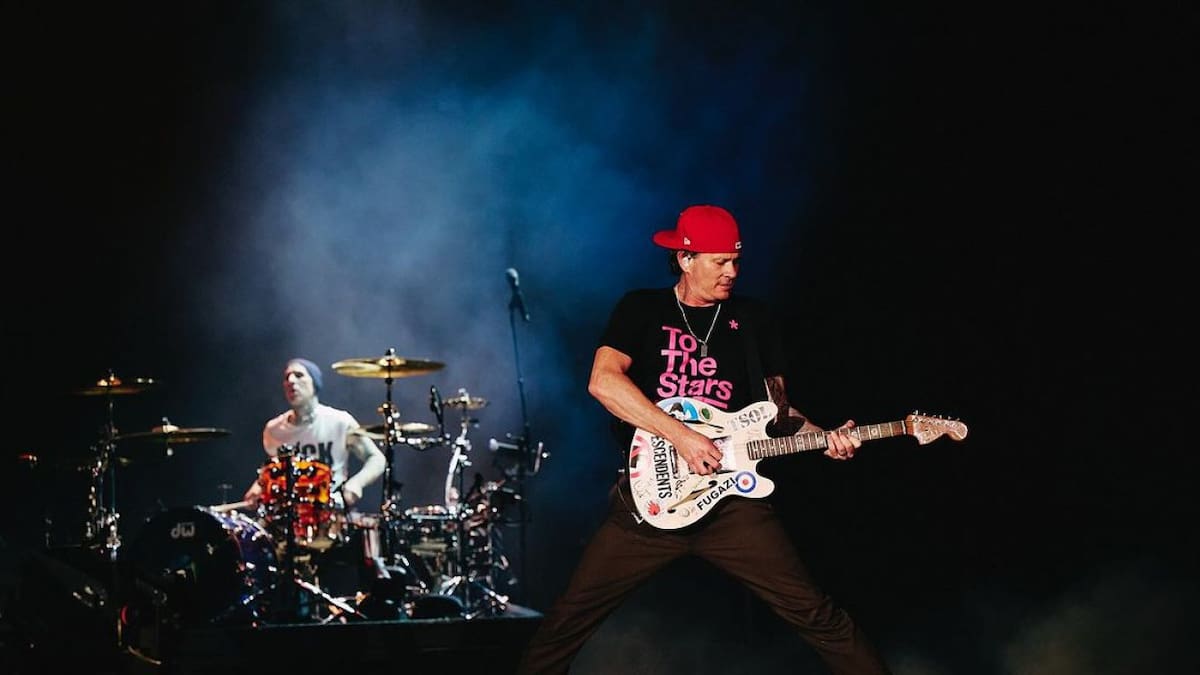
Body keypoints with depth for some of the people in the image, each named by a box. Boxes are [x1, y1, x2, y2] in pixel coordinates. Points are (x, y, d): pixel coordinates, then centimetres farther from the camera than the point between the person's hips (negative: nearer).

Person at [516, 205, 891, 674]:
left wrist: (824, 437, -5)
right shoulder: (642, 310, 3)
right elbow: (603, 381, -13)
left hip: (733, 495, 1)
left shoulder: (752, 320, 10)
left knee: (814, 614, -6)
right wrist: (681, 435, -19)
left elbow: (777, 410, 16)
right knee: (572, 616, 0)